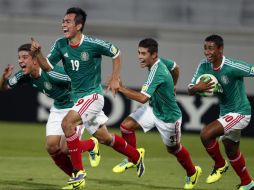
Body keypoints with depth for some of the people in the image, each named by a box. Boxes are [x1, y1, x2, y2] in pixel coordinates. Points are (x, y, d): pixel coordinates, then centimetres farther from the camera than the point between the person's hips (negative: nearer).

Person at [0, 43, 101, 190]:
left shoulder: (52, 73, -32)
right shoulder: (24, 76, -10)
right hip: (58, 109, 7)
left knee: (65, 148, -15)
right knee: (52, 148, -3)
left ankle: (92, 144, 17)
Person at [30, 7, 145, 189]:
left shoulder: (93, 44, -16)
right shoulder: (61, 45, -2)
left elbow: (116, 53, -2)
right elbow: (48, 66, -4)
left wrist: (115, 79, -4)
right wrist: (38, 53, -21)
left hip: (93, 95, -7)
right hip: (78, 96, 7)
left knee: (67, 122, -26)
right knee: (104, 138, 15)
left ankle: (78, 171, -20)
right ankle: (136, 155, 39)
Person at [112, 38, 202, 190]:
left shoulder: (157, 73, -36)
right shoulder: (161, 61, -11)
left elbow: (143, 98, -44)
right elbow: (176, 68, 11)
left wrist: (121, 88, -40)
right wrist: (171, 87, 25)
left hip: (168, 118, -8)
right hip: (153, 109, 8)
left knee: (173, 149, 15)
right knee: (126, 126, -7)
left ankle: (192, 173, 42)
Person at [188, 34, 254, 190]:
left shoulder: (232, 67, -26)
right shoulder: (204, 66, -6)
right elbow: (190, 90, -5)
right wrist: (197, 88, -27)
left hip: (239, 112, -8)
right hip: (225, 112, 8)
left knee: (206, 134, -24)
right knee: (232, 152, 22)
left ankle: (220, 165, 1)